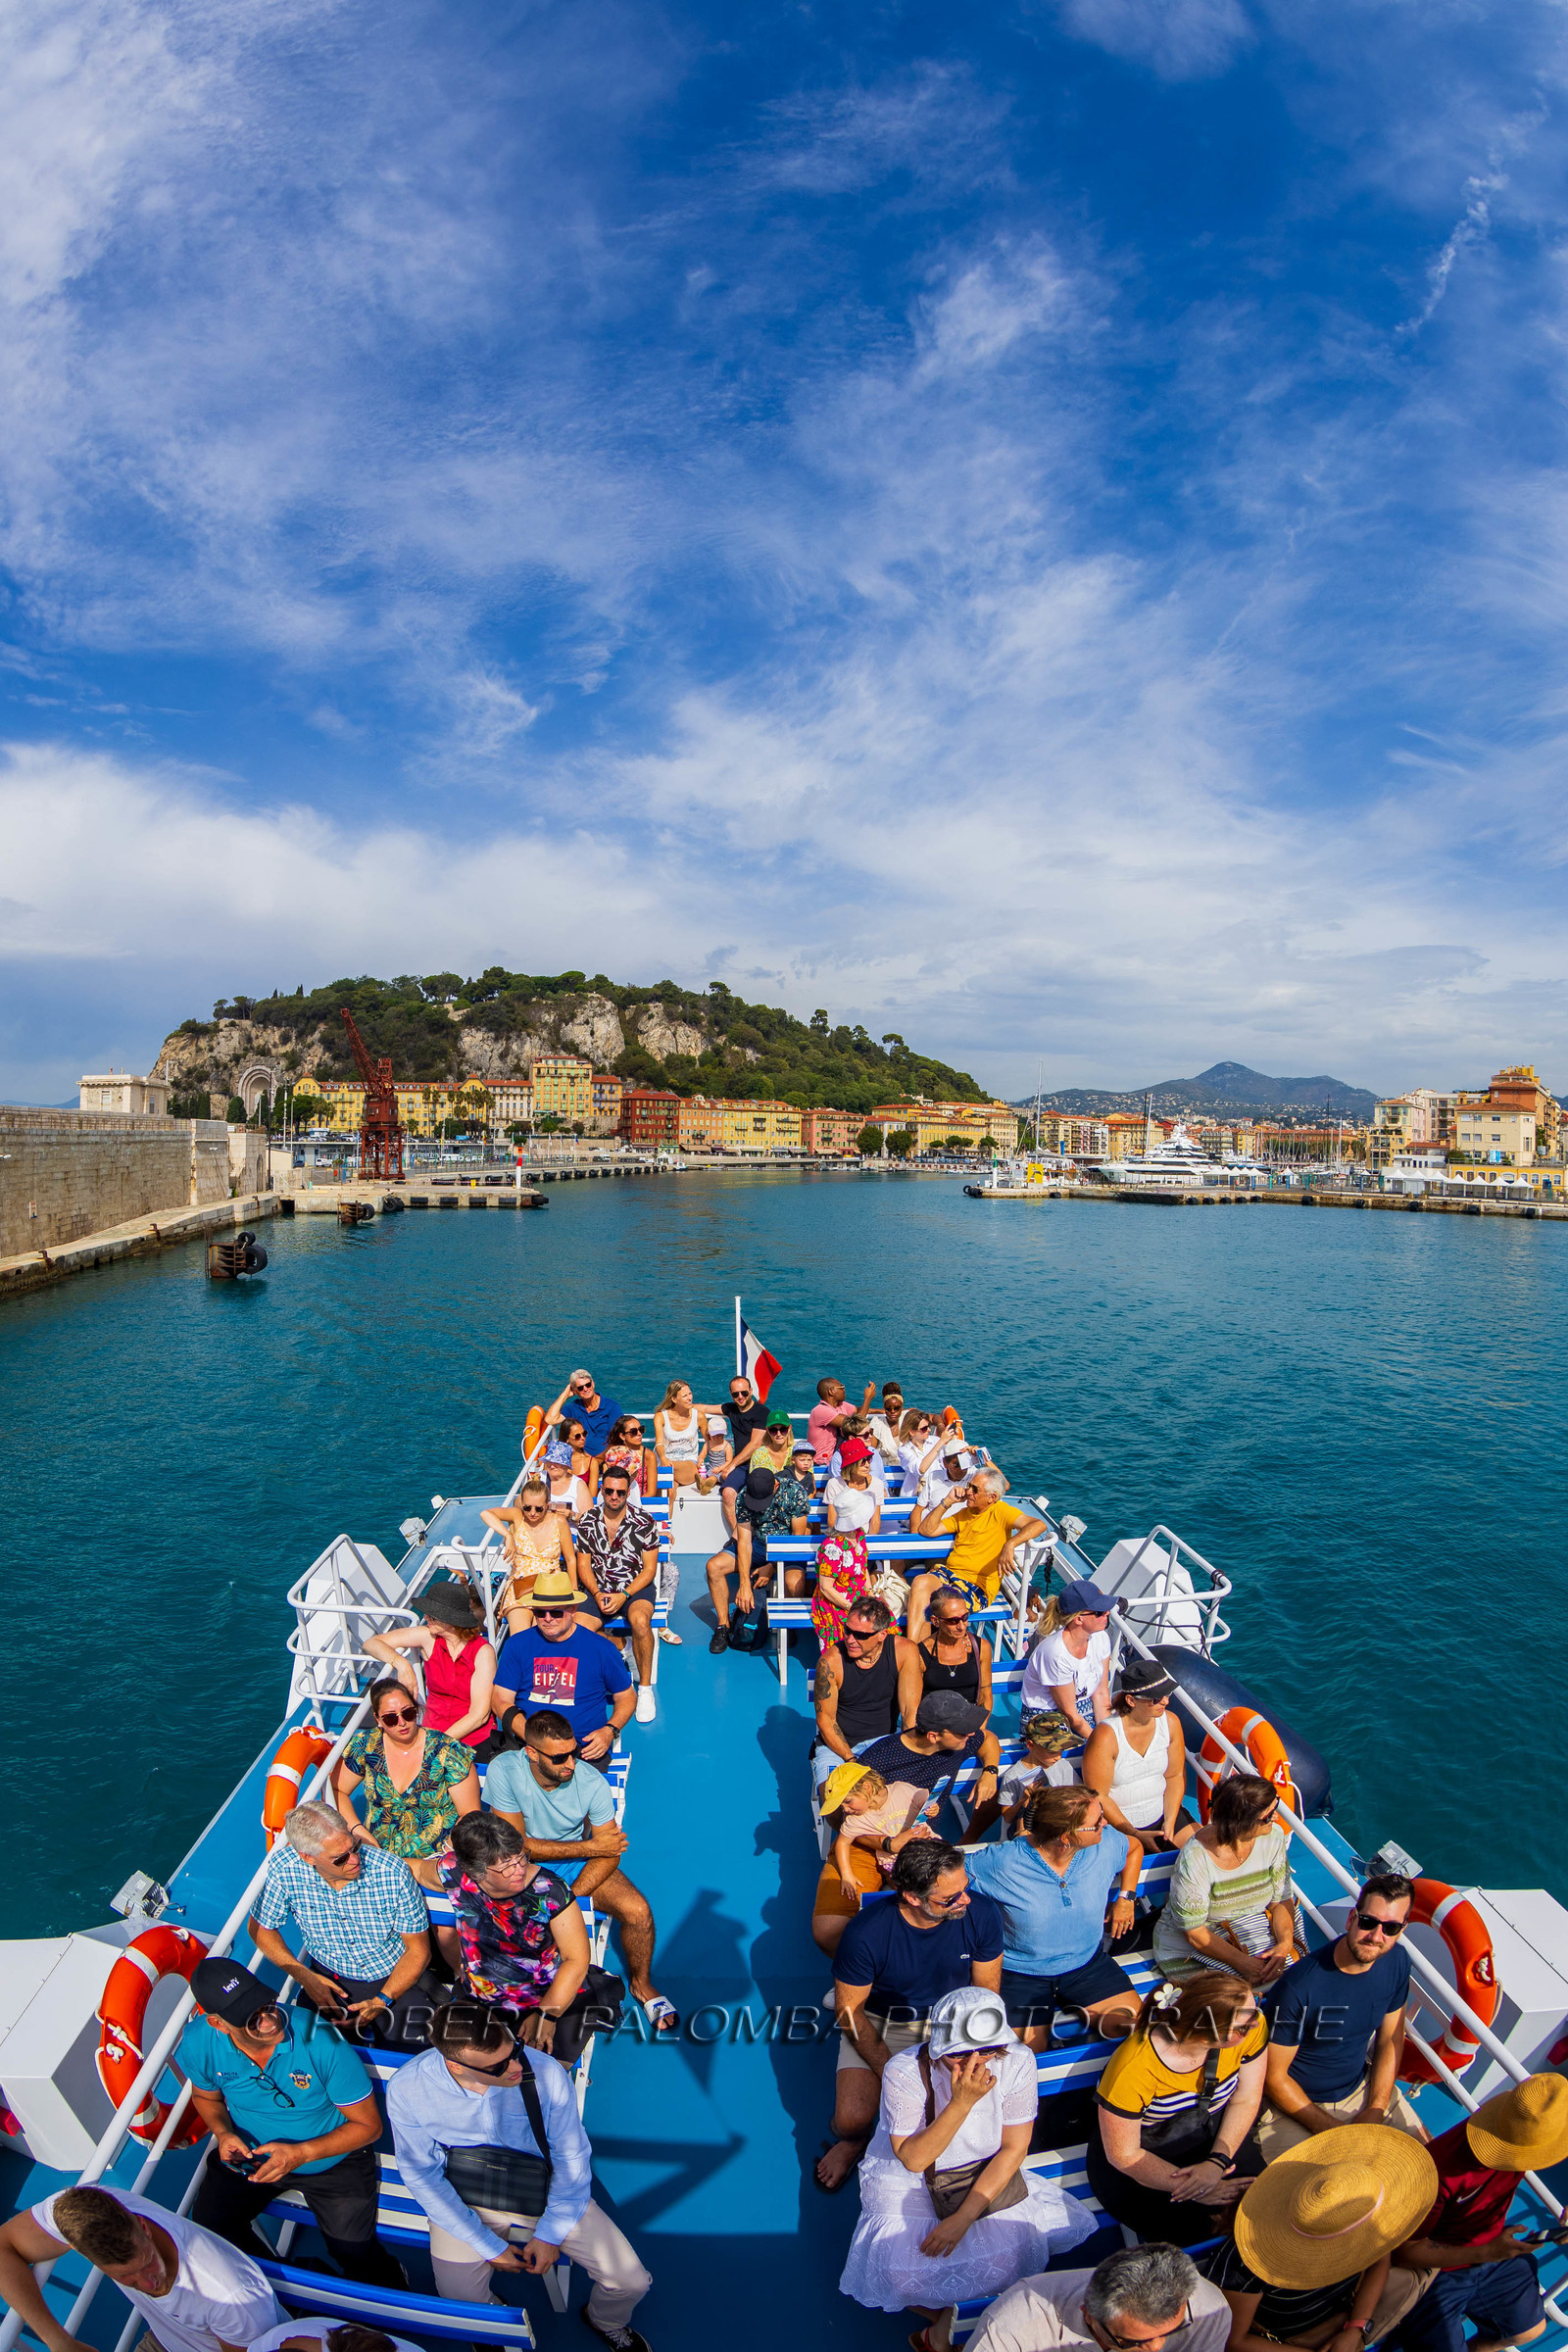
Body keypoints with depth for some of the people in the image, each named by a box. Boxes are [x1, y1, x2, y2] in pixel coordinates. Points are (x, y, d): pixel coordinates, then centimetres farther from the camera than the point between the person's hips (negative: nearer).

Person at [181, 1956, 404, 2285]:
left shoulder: (321, 2042, -33)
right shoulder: (199, 2042, -23)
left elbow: (368, 2125, -20)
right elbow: (206, 2096, 3)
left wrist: (301, 2153, -30)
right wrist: (223, 2134, -16)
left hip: (330, 2158, -3)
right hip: (248, 2151, 4)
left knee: (355, 2256, -7)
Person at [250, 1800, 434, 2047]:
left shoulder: (392, 1872, -24)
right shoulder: (284, 1869, -21)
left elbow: (418, 1950, -11)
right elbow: (261, 1928, -1)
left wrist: (382, 2001, -23)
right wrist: (303, 1976, -11)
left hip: (396, 1980, -2)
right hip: (327, 1979, 3)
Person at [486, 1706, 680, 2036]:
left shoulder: (591, 1782, -20)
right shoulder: (504, 1771, -25)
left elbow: (609, 1853, -14)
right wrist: (590, 1847, -23)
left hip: (579, 1864, 1)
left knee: (638, 1910, -19)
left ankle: (642, 1984, 12)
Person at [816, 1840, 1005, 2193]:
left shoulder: (981, 1915, -21)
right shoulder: (866, 1932, -29)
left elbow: (987, 1991, -3)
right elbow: (849, 2009, -13)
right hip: (878, 2023, -2)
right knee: (853, 2119, -20)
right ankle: (854, 2140, 20)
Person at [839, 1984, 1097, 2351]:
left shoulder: (1017, 2063, -20)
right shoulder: (904, 2073, -28)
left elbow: (1014, 2148, -11)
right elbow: (913, 2159, -26)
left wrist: (964, 2217, -19)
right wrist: (962, 2101, -39)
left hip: (986, 2176, 3)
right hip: (907, 2182, -3)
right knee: (904, 2276, -23)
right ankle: (945, 2312, 10)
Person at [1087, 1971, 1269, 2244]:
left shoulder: (1252, 2027, -24)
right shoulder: (1133, 2068, -35)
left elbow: (1245, 2101, -7)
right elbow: (1123, 2155, -20)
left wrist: (1217, 2162, -19)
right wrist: (1195, 2190, -20)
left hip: (1215, 2137, 4)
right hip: (1142, 2153, -4)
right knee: (1187, 2227, -24)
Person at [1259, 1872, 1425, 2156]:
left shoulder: (1396, 1961, -10)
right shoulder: (1299, 1986, -30)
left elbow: (1391, 2039, 6)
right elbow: (1274, 2077, -18)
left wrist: (1375, 2111, -3)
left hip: (1362, 2089, 6)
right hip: (1297, 2103, -6)